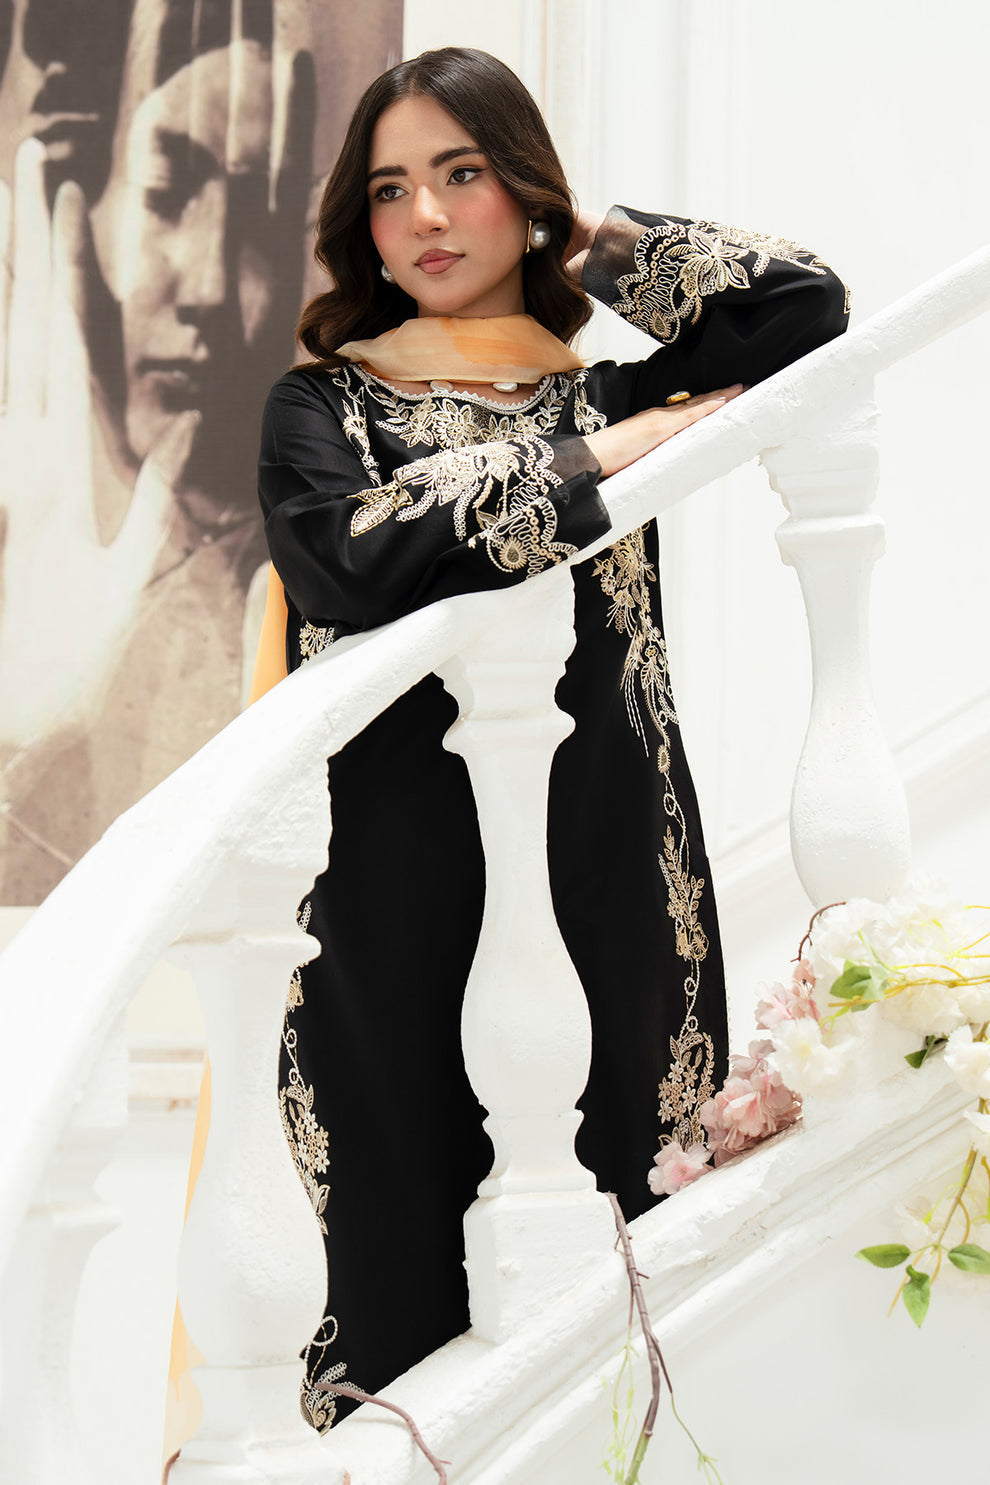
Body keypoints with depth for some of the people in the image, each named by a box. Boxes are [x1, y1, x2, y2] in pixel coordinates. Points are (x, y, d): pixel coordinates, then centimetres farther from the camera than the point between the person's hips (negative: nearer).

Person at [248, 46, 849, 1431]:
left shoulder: (618, 398, 11)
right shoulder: (324, 406, 7)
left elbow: (807, 302, -6)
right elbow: (350, 563, -15)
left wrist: (597, 246, 8)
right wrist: (592, 464, -9)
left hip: (610, 879, 1)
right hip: (401, 895, -1)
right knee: (407, 1268, 0)